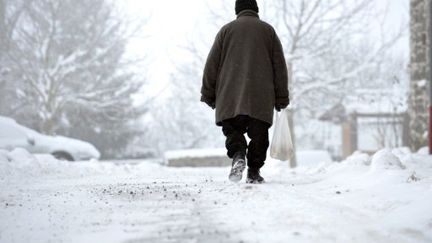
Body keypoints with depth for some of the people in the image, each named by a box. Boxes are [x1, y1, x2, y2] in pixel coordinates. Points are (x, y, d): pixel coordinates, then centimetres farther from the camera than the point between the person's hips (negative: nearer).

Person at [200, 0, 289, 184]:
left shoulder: (226, 30, 10)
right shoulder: (268, 30, 12)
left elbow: (212, 65, 8)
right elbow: (280, 66, 10)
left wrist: (208, 94, 13)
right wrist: (282, 98, 14)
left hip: (230, 95, 0)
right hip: (261, 99, 0)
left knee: (233, 129, 5)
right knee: (258, 134, 6)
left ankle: (238, 155, -22)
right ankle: (254, 172, 2)